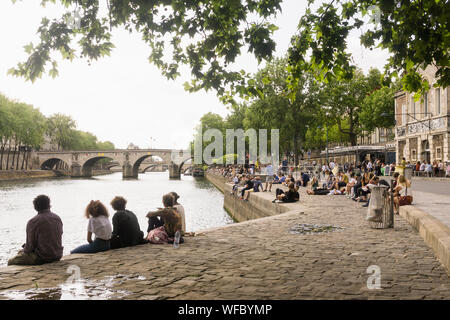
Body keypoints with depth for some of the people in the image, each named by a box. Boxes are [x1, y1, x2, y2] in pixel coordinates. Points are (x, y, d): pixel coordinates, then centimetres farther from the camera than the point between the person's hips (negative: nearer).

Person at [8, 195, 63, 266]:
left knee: (11, 262, 7)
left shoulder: (33, 222, -15)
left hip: (42, 258, -7)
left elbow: (30, 247, -13)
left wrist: (23, 250, 11)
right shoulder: (58, 218, 4)